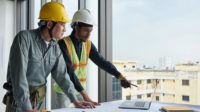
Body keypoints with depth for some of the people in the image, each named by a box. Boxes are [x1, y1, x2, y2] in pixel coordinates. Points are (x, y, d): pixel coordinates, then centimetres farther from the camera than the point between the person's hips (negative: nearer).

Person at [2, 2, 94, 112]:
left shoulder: (55, 47, 1)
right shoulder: (24, 38, -20)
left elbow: (61, 75, 6)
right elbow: (19, 75, -27)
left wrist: (75, 101, 3)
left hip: (38, 100, 6)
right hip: (19, 99, -6)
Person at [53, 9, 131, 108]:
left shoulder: (88, 44, -2)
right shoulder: (63, 44, -20)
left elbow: (101, 61, -7)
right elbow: (69, 71, -28)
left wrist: (119, 76, -22)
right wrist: (85, 95, -34)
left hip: (80, 90, 5)